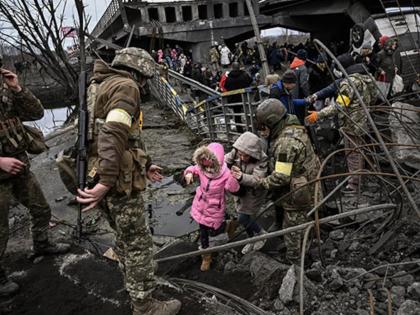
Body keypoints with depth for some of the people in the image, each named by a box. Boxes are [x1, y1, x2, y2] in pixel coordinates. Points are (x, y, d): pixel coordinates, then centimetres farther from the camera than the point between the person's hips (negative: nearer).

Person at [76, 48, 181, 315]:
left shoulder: (102, 86, 19)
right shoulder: (126, 86, -12)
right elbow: (114, 135, -27)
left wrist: (145, 165, 28)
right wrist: (105, 182, -32)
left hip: (102, 175, 10)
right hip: (118, 180, -10)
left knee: (126, 235, 24)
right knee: (139, 242, 3)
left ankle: (134, 283, 42)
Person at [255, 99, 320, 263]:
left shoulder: (286, 142, -32)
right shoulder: (291, 128, 2)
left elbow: (281, 177, -30)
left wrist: (262, 183, -16)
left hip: (296, 196, -10)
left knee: (293, 229, 10)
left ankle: (294, 260, 30)